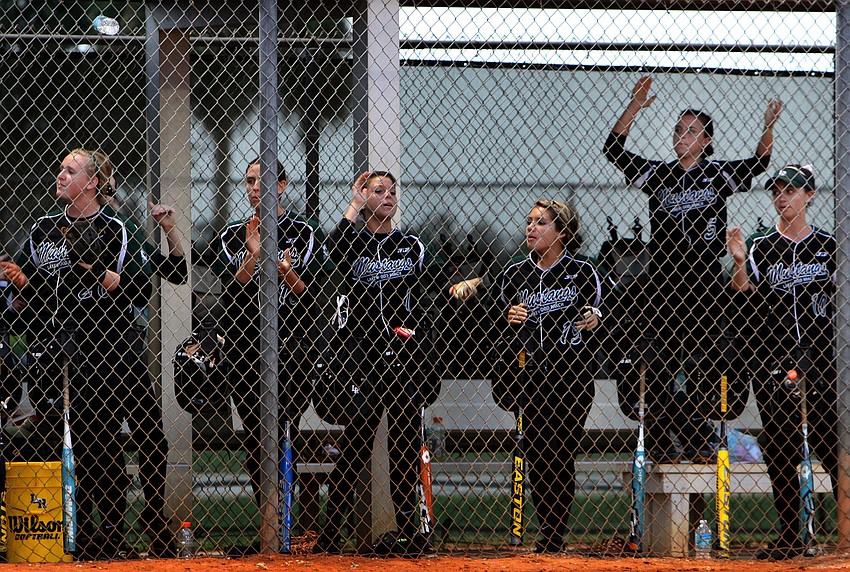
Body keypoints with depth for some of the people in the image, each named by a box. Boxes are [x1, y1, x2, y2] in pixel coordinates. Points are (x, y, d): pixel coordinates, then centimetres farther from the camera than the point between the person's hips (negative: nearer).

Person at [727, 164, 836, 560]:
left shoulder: (829, 246, 8)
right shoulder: (760, 247, 8)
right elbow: (742, 296, -6)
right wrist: (739, 264, -22)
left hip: (821, 355, -1)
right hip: (772, 360, 1)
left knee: (833, 445, -7)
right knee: (780, 451, 2)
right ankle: (790, 538, 7)